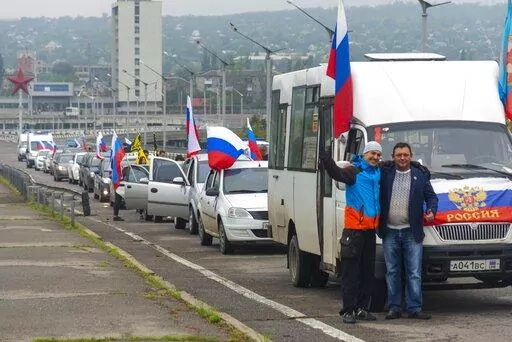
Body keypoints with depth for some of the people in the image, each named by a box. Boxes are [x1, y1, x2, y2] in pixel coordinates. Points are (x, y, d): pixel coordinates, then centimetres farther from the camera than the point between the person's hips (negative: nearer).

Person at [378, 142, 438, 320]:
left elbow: (431, 196, 12)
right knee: (392, 272, 6)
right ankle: (394, 308, 12)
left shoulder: (420, 175, 7)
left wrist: (431, 211, -5)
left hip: (412, 232, 0)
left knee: (414, 273, -1)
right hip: (390, 232, 1)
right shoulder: (384, 173, 5)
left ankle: (415, 308, 3)